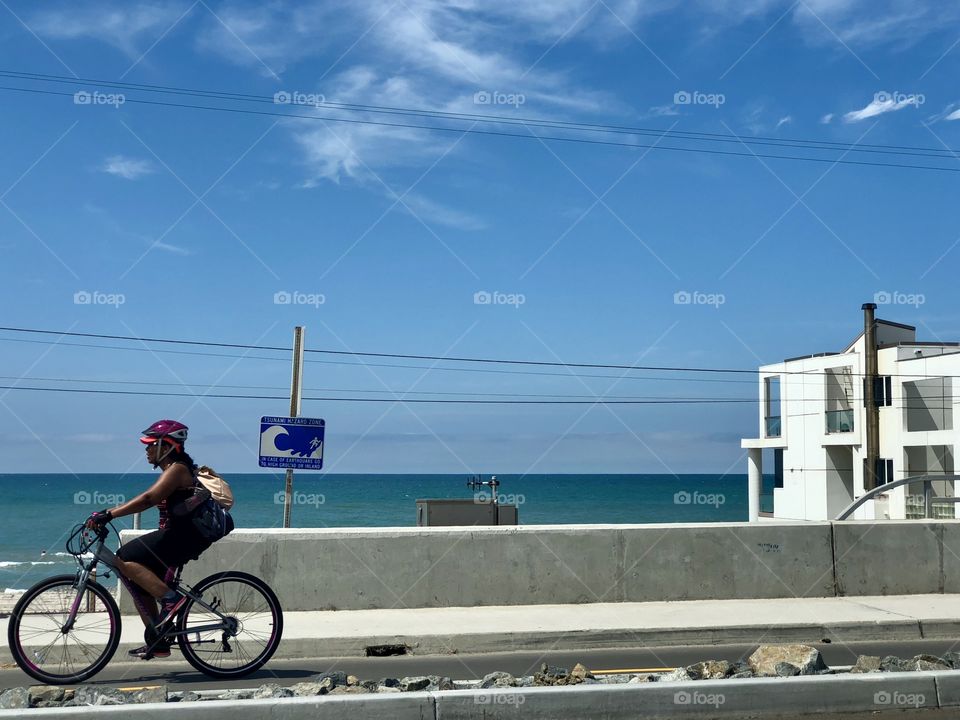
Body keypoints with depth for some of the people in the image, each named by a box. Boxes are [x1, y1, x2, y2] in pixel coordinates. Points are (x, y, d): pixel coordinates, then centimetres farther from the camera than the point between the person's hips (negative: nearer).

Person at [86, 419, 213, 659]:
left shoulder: (177, 469, -13)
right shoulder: (171, 470, 20)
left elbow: (148, 498, -26)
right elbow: (150, 500, 19)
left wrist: (109, 514, -30)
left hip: (182, 537, -10)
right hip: (177, 537, 10)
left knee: (124, 560, -18)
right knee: (139, 583, 14)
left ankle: (170, 598, -18)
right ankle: (157, 643, 20)